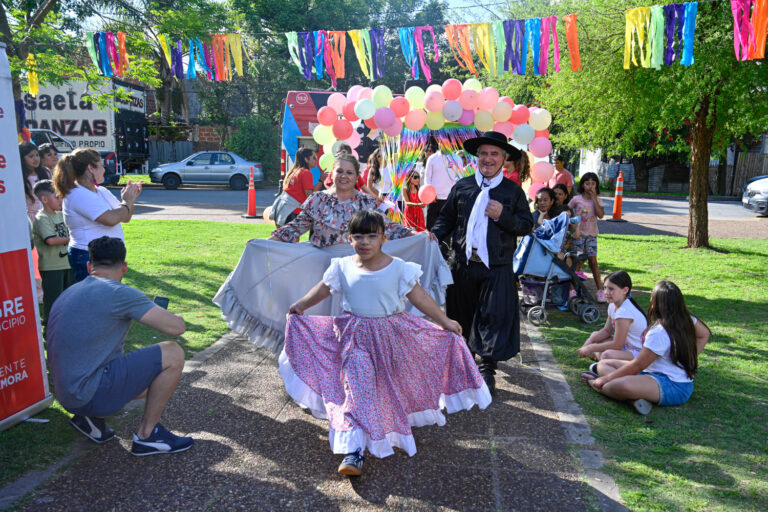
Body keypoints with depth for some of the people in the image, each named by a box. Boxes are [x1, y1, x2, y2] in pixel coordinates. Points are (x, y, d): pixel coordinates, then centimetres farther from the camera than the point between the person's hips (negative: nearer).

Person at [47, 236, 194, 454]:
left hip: (67, 393, 9)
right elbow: (176, 327, -17)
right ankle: (146, 435, 2)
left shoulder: (69, 292, 12)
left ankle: (91, 417, 11)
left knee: (153, 378, 24)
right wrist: (174, 318, 7)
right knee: (172, 355, -8)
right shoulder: (119, 293, -15)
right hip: (89, 394, -9)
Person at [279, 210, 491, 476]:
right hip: (355, 337, 0)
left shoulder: (398, 268, -7)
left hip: (391, 336, 0)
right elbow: (323, 289, 13)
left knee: (390, 388, 15)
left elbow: (420, 297, -4)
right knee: (357, 389, -11)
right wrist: (300, 306, 18)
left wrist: (445, 322, -5)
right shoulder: (343, 267, -2)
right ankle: (354, 451, -12)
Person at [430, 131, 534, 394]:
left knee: (494, 315, -4)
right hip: (463, 263, 3)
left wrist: (502, 215, -14)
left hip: (497, 266, -2)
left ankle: (487, 368, 6)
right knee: (462, 312, 14)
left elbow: (527, 225, 2)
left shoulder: (513, 190, 5)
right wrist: (433, 235, -5)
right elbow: (447, 218, 13)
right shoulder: (461, 186, 9)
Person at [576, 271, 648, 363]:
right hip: (626, 345, 10)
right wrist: (590, 341, -3)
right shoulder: (613, 305, 3)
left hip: (639, 353, -10)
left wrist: (591, 348, -15)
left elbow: (617, 345, -23)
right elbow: (607, 331, 14)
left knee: (607, 355, -35)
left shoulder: (625, 311, -26)